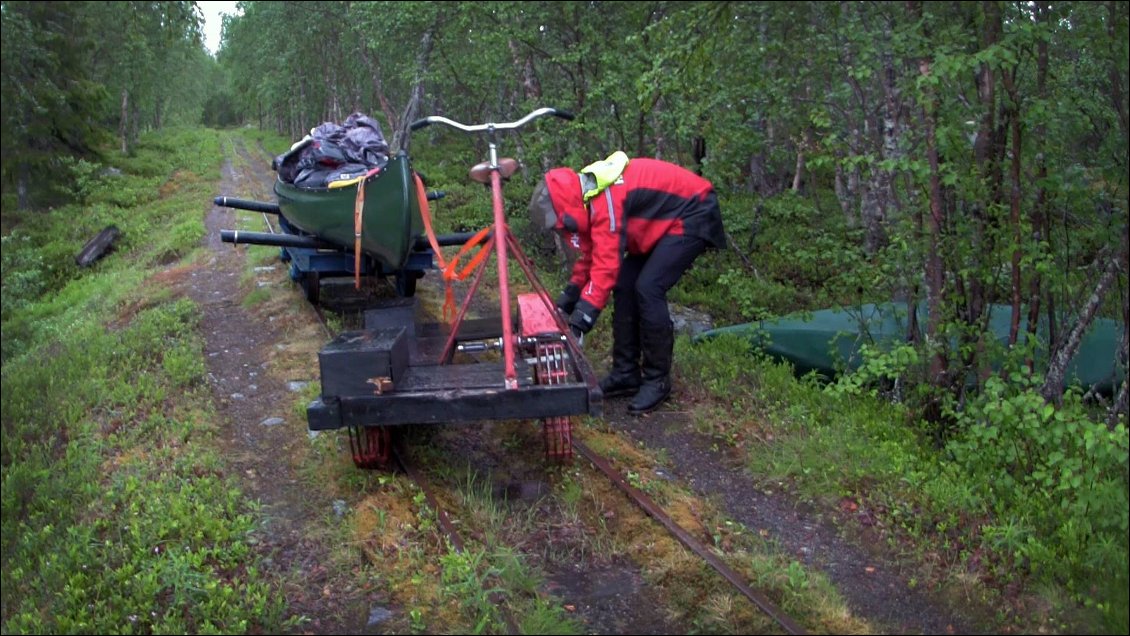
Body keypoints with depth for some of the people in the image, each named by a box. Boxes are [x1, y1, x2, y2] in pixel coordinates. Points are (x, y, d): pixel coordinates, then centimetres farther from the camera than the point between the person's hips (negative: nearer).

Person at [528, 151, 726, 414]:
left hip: (693, 214, -10)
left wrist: (582, 317, -33)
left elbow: (606, 265, -33)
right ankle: (626, 374, 11)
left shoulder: (604, 201, -30)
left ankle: (657, 380, -6)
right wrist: (568, 297, 4)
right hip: (664, 221, 10)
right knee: (624, 286, 3)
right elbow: (591, 255, 10)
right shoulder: (587, 197, 0)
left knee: (648, 288, -19)